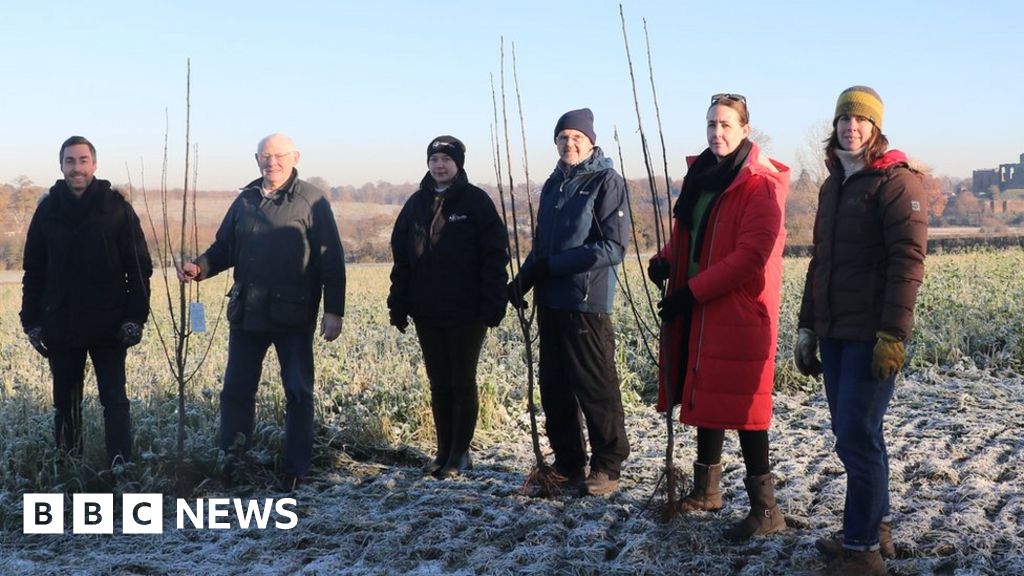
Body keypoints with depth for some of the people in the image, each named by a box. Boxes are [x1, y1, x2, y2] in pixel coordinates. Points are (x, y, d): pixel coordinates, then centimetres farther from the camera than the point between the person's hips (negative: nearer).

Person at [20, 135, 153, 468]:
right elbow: (33, 272, 9)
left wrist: (135, 316, -10)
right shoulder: (48, 210, 5)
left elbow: (139, 266, -3)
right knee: (66, 403, 11)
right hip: (60, 326, 3)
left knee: (114, 401, -2)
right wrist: (31, 320, 3)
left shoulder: (116, 207, -2)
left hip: (108, 327, -3)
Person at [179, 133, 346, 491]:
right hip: (246, 313, 5)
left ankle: (296, 470, 14)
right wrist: (200, 268, -5)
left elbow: (331, 260, -6)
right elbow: (224, 248, 16)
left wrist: (333, 311, -11)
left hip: (294, 316, -4)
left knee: (298, 392, 4)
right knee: (236, 390, 9)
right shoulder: (245, 201, 11)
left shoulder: (312, 201, -3)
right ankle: (229, 466, 19)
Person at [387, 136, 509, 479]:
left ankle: (460, 454, 11)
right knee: (439, 384, 11)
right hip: (427, 312, 5)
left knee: (463, 382, 3)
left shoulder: (476, 201, -5)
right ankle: (444, 451, 19)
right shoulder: (417, 203, 9)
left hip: (466, 312, -5)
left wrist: (493, 305, -15)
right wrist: (398, 305, 6)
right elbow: (401, 257, 11)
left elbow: (495, 255, -8)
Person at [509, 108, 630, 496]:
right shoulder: (554, 184, 15)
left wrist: (551, 265, -16)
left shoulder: (607, 182, -6)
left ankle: (607, 467, 10)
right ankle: (568, 464, 23)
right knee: (554, 389, 12)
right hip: (550, 303, 7)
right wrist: (525, 278, 4)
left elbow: (612, 249, -14)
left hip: (587, 304, -7)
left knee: (596, 389, -1)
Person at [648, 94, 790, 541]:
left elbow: (750, 256, -20)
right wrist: (666, 260, -1)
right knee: (704, 396, 16)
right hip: (697, 309, 8)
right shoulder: (700, 175, 13)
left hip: (739, 312, -8)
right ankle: (706, 489, 31)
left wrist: (692, 291, -19)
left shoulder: (759, 186, -13)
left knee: (739, 403, -6)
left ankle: (765, 509, 3)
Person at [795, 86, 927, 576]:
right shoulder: (833, 186, 16)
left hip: (872, 336, -8)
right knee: (854, 434, 13)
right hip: (834, 333, 8)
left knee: (857, 438, -7)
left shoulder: (897, 182, -8)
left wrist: (893, 335, -21)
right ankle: (875, 528, 25)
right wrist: (807, 327, 17)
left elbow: (907, 262, -16)